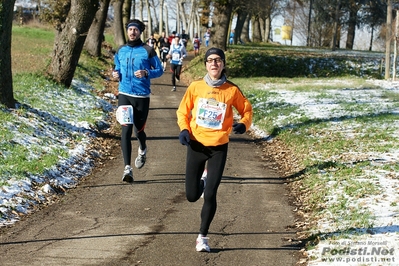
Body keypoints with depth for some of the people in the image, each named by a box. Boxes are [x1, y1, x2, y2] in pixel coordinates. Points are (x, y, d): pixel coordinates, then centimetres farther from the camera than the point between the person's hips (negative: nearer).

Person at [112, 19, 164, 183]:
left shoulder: (148, 51, -3)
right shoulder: (121, 51, 8)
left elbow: (159, 70, 0)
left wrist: (146, 73, -18)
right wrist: (115, 74, 0)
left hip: (142, 96, -2)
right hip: (124, 95, 2)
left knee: (138, 130, 9)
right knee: (125, 131, -10)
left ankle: (142, 150, 46)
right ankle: (127, 168, -12)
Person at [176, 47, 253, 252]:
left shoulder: (232, 90, -5)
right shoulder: (195, 87, -2)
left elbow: (247, 110, 7)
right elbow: (183, 111, 7)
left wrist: (243, 124, -14)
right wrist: (184, 129, -10)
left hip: (218, 147, -1)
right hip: (196, 145, 1)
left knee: (210, 195, -7)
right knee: (192, 196, 5)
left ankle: (202, 237, 11)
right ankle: (204, 178, 42)